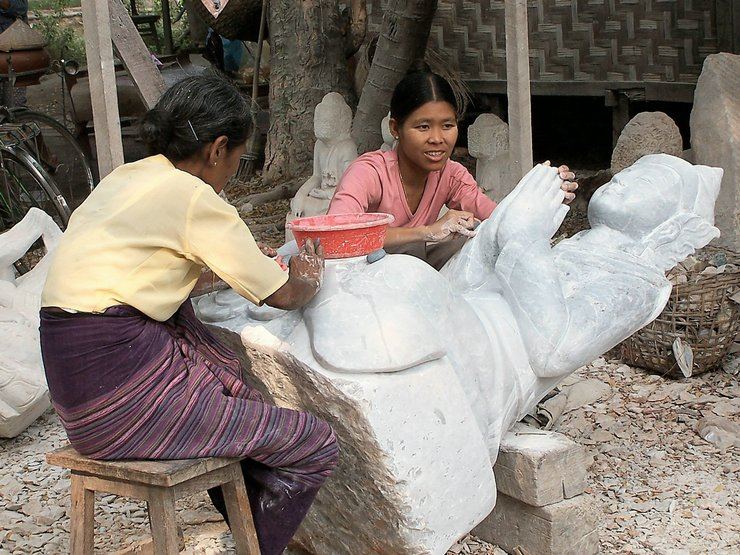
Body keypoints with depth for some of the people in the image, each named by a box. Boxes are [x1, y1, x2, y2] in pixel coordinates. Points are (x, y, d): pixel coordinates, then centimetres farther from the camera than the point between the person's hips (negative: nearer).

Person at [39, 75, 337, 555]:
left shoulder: (125, 178, 15)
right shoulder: (192, 196, -8)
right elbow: (282, 295, -1)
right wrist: (307, 282, 21)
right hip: (122, 390, -9)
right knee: (316, 446, -3)